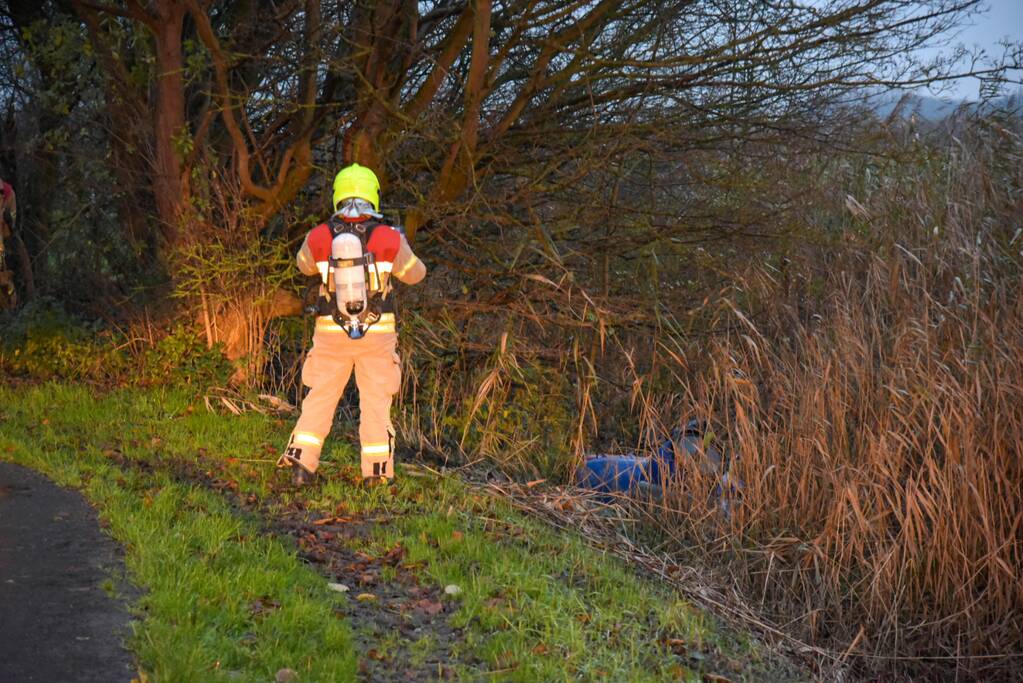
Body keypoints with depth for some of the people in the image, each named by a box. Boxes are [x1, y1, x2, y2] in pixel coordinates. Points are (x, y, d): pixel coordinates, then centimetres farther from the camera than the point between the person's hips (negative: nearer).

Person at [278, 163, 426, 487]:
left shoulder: (319, 236, -6)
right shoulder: (389, 238, -9)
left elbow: (305, 265, 17)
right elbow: (415, 273, 8)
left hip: (332, 331, 1)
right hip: (378, 331, -1)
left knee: (320, 397, 12)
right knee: (376, 401, 9)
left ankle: (301, 462, 7)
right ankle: (377, 472, 10)